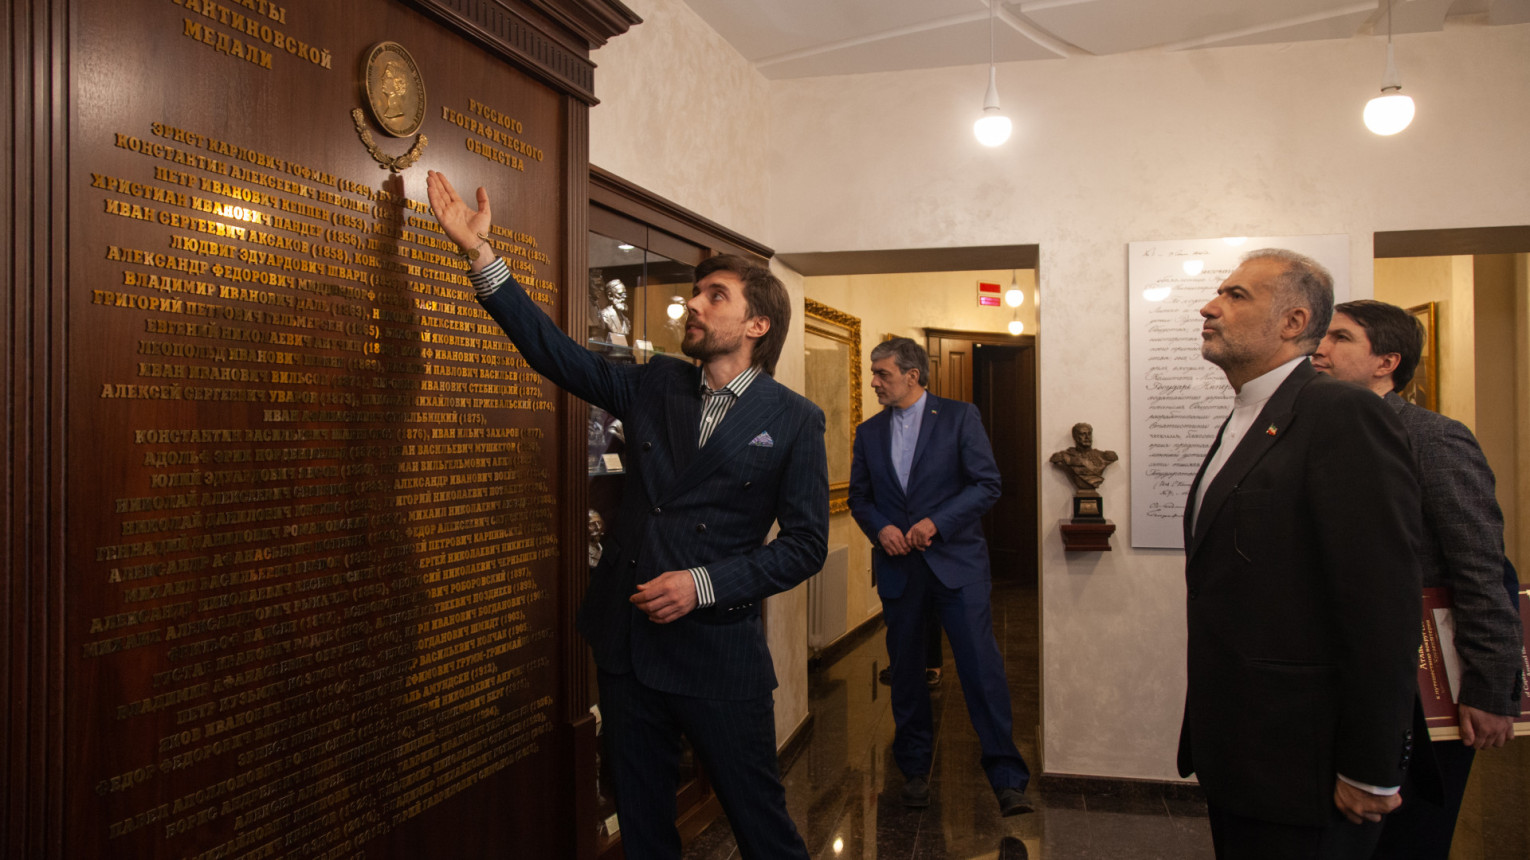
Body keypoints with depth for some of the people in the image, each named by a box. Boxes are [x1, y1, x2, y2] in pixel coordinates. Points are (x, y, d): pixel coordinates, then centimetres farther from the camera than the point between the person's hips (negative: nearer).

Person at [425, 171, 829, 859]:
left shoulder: (794, 421, -5)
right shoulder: (654, 386, 6)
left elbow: (804, 543, -6)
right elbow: (555, 351, 1)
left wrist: (704, 584, -15)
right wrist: (480, 253, -5)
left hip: (719, 653, -4)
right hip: (628, 644, 4)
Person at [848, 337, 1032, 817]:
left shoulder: (960, 417, -1)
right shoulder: (869, 432, 11)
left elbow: (987, 484, -5)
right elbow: (859, 497, 14)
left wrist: (936, 522, -15)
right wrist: (880, 528, -6)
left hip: (956, 561, -3)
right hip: (897, 568, 4)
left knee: (982, 666, -8)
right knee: (906, 671, 10)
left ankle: (1007, 779, 0)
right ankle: (915, 771, 24)